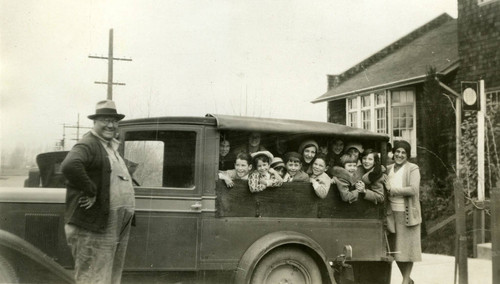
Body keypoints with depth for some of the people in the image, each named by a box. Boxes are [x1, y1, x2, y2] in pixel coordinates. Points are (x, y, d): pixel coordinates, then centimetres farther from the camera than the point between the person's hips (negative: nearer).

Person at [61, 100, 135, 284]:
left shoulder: (112, 147, 19)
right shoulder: (88, 145, -11)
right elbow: (70, 166, -32)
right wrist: (90, 191, -24)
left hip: (117, 228, 10)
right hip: (95, 229, -10)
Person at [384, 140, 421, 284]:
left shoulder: (413, 169, -4)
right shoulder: (388, 169, 12)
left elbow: (413, 189, -16)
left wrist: (392, 189, -14)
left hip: (407, 213, -5)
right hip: (392, 212, 5)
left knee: (407, 247, 0)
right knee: (395, 249, 9)